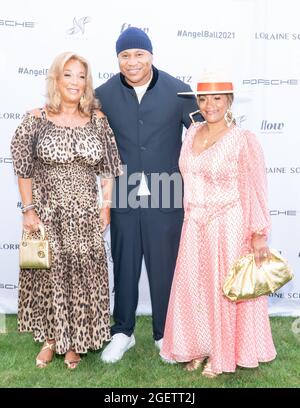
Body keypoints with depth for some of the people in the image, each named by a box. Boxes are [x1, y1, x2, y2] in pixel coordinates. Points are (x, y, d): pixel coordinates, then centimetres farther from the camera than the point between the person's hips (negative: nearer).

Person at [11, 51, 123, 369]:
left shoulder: (97, 120, 1)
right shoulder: (37, 119, -4)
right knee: (48, 274, 9)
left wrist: (105, 207, 1)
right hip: (47, 214, -1)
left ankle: (74, 342, 28)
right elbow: (23, 169, -2)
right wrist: (28, 210, -6)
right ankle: (50, 339, 30)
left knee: (82, 276, 7)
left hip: (85, 215, 1)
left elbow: (109, 168, 4)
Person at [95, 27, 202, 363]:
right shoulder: (104, 95, 1)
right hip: (123, 200, 1)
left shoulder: (178, 91, -4)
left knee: (165, 269, 10)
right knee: (124, 268, 12)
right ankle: (122, 333, 31)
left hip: (166, 199, -1)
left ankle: (164, 334, 30)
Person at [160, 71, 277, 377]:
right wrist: (190, 217, 15)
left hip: (229, 227, -6)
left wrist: (259, 234, -14)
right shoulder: (192, 133, 5)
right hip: (195, 227, 6)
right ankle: (199, 347, 31)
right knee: (194, 288, 12)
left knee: (224, 289, 7)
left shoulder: (243, 140, -13)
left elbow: (255, 192, -12)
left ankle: (223, 354, 25)